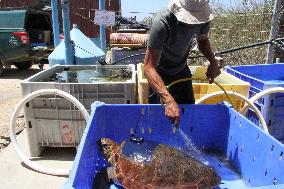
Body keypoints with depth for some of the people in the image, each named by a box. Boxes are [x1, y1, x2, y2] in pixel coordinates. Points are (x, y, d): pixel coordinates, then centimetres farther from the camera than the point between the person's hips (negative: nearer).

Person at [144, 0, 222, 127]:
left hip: (181, 70, 5)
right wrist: (168, 100, -51)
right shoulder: (162, 22, -36)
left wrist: (213, 61, -15)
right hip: (159, 71, -4)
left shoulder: (204, 18, -20)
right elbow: (149, 67, -40)